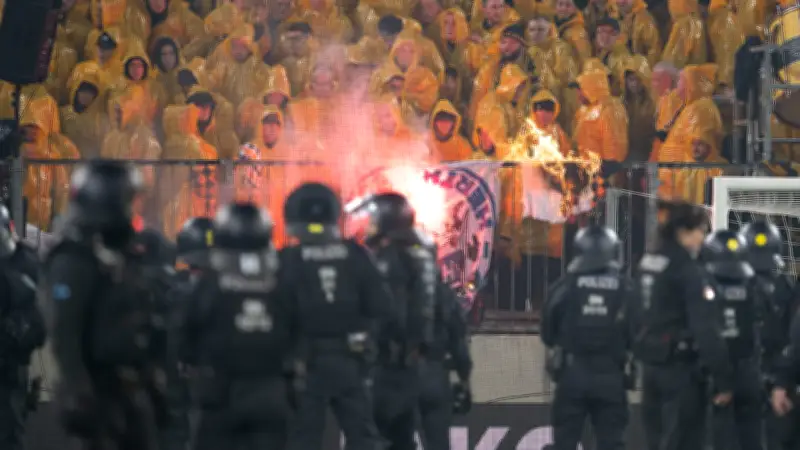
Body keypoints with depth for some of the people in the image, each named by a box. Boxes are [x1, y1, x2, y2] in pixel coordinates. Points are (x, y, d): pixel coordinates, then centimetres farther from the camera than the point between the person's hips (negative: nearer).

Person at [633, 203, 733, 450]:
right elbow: (706, 330, -20)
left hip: (652, 365, 8)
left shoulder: (647, 264, 10)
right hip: (681, 367, -8)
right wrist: (723, 380, -19)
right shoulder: (689, 271, -15)